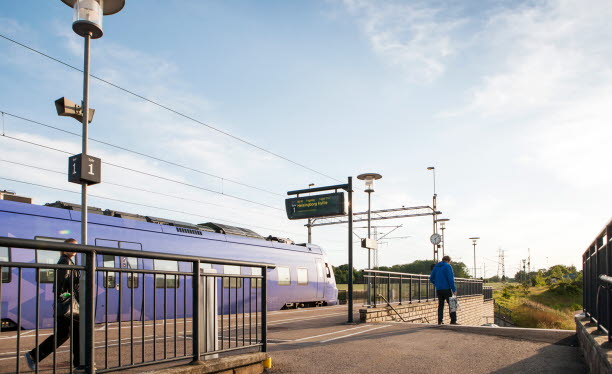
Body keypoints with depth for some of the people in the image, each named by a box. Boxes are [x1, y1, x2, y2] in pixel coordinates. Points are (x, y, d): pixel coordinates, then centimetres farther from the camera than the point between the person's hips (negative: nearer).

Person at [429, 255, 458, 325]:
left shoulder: (436, 267, 14)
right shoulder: (448, 266, -6)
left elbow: (431, 278, 15)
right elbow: (450, 279, -13)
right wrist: (454, 289, -12)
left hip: (438, 290, 6)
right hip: (446, 289, -6)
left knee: (440, 305, 9)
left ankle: (439, 321, 6)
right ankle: (453, 320, -5)